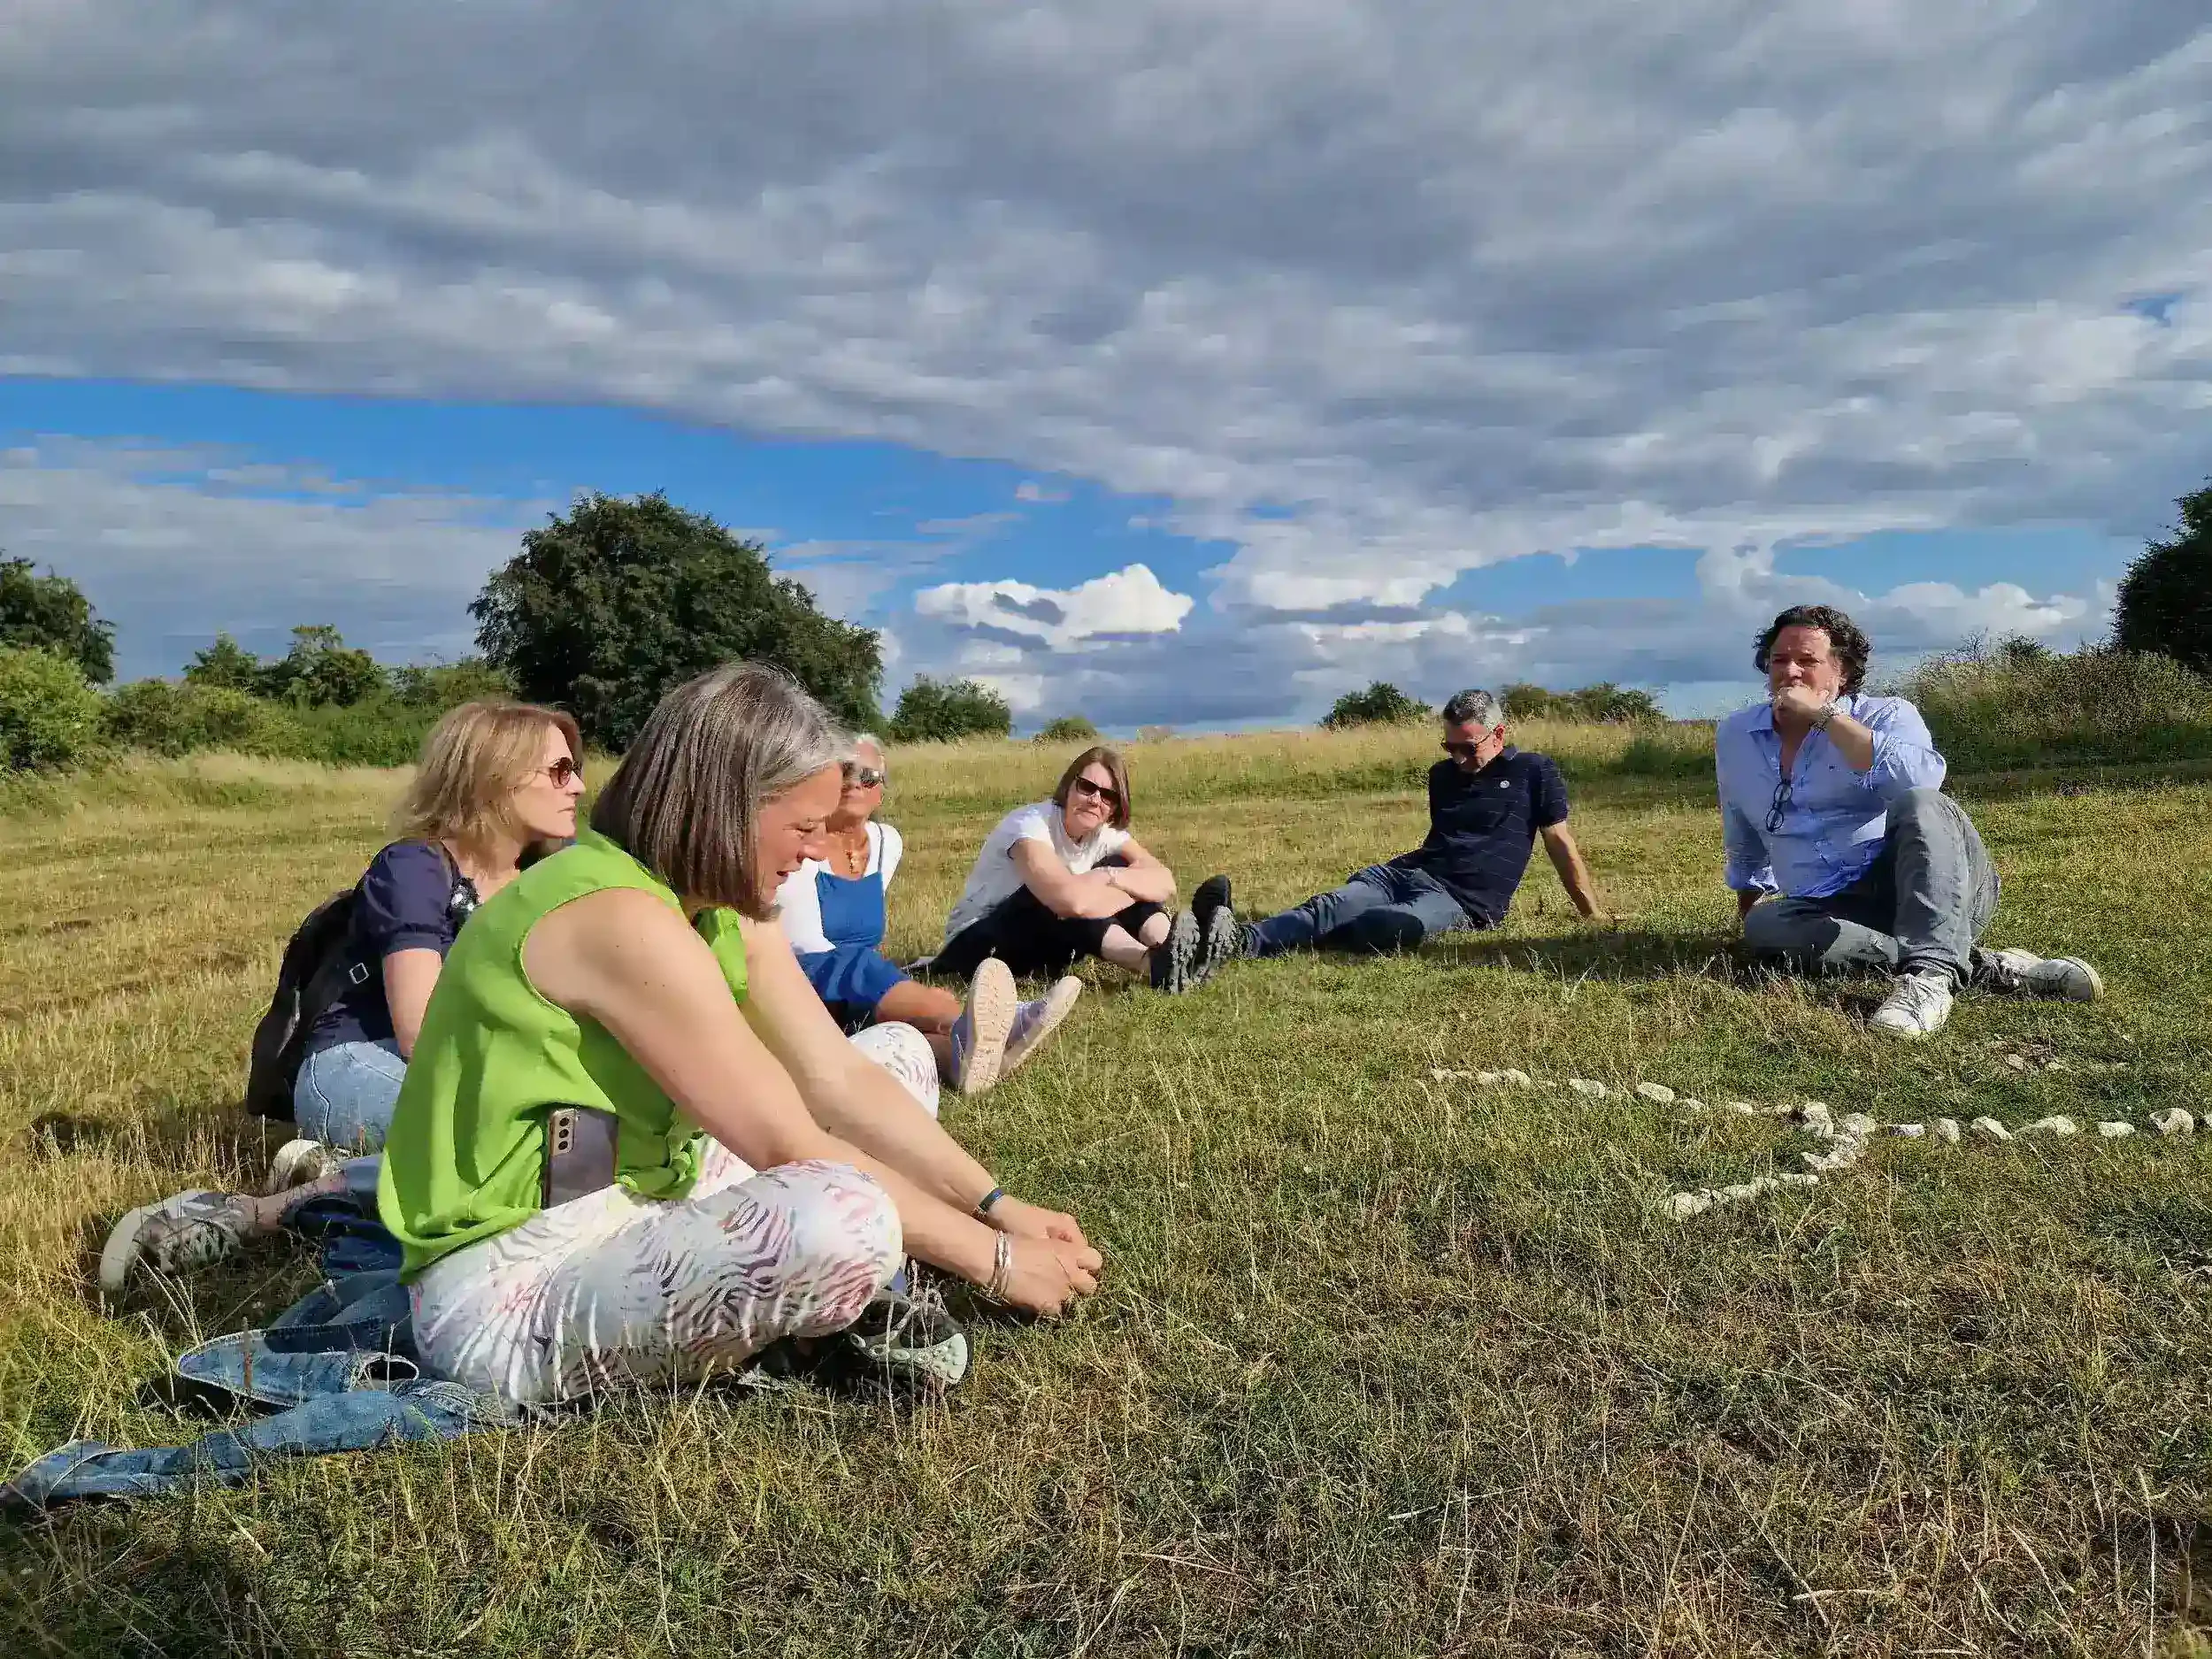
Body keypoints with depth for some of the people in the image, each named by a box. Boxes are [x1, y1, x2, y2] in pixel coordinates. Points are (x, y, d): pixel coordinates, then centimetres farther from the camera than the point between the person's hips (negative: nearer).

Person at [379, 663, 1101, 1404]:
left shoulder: (725, 912, 4)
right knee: (844, 1220, -37)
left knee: (899, 1052, 11)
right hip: (507, 1291, -10)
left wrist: (999, 1207, -4)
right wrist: (993, 1260, -17)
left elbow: (843, 1080, 3)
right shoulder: (624, 920, -26)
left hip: (627, 1218, 10)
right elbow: (793, 1153, -25)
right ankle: (828, 1317, -3)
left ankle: (836, 1308, -3)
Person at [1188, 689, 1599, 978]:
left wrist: (1594, 914, 10)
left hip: (1464, 900, -5)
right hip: (1404, 872, 5)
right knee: (1330, 907, -28)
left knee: (1402, 926, -40)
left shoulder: (1534, 772, 10)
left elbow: (1560, 842, 9)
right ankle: (1237, 937, -56)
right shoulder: (1442, 774, 24)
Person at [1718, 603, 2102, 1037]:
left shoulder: (1886, 715, 0)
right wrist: (1748, 910, 30)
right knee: (1764, 927, -31)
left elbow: (1922, 778, -25)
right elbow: (1745, 847, 29)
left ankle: (1930, 973, -48)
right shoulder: (1734, 737, 13)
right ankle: (1980, 966, -31)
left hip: (1935, 892, -3)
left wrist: (1824, 715, -20)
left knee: (1917, 805, -33)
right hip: (1836, 911, 4)